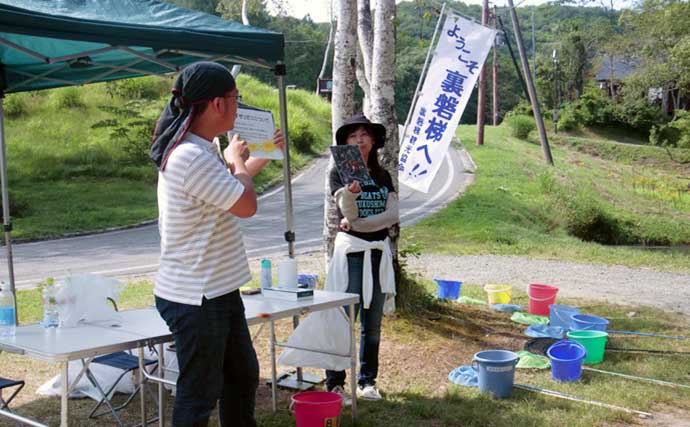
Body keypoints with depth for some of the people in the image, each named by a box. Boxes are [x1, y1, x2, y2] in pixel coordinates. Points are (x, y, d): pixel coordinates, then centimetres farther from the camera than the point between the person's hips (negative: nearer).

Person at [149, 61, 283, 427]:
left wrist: (262, 156, 25)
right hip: (195, 300, -10)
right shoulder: (191, 157, -25)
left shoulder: (200, 150, 9)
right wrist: (236, 161, -5)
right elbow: (246, 204, -22)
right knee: (199, 395, 3)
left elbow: (228, 189, 27)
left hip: (218, 291, 10)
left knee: (242, 375, 23)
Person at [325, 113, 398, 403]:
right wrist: (350, 190, -36)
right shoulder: (339, 173, 0)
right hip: (351, 251, -4)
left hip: (379, 251, 4)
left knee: (373, 323, 8)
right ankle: (335, 384, -1)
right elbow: (348, 213, -15)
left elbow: (393, 214, -2)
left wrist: (356, 224, -13)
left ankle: (367, 381, 18)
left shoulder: (383, 176, 12)